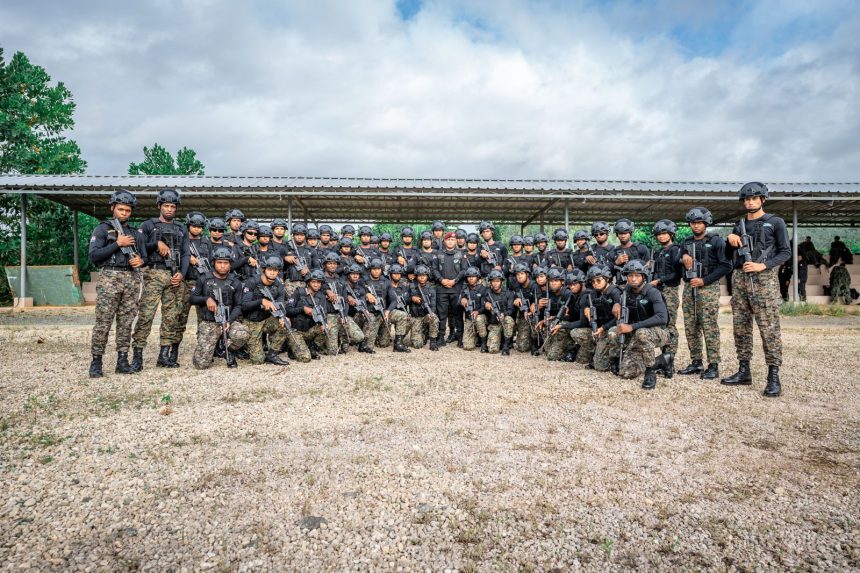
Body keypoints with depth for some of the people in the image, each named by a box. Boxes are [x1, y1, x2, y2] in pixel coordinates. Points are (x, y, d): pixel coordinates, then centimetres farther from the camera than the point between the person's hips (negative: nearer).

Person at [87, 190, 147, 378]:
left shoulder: (136, 233, 17)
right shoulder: (102, 229, 4)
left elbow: (144, 257, 19)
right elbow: (93, 255, -6)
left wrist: (140, 261, -4)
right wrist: (117, 244, -11)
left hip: (132, 279, 4)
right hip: (110, 277, -4)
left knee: (126, 322, 4)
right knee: (103, 322, -5)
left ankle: (122, 360, 9)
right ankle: (96, 361, 2)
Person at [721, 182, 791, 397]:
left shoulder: (775, 223, 3)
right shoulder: (739, 225, 17)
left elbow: (785, 252, -1)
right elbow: (728, 255, 22)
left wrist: (763, 265, -15)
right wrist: (730, 239, 2)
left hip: (763, 280, -5)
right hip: (739, 279, 5)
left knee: (769, 329, -8)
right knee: (740, 327, 6)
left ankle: (774, 376, -4)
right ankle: (744, 371, 14)